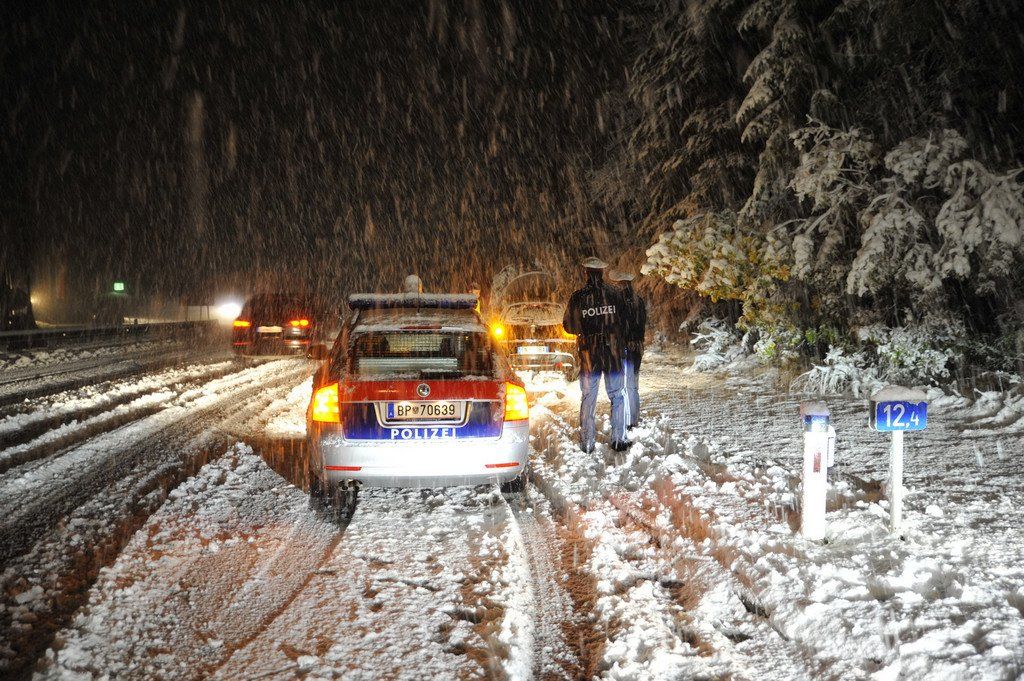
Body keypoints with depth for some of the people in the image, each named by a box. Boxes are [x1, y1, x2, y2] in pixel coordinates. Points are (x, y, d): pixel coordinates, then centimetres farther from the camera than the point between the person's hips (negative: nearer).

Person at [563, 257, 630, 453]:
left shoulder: (578, 297, -7)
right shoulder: (614, 294, -5)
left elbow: (568, 325, 1)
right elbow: (624, 322, -2)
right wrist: (621, 345, 12)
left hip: (589, 355, 0)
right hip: (613, 353, 0)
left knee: (588, 398, 8)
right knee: (618, 396, 11)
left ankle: (587, 443, 8)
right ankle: (618, 439, 8)